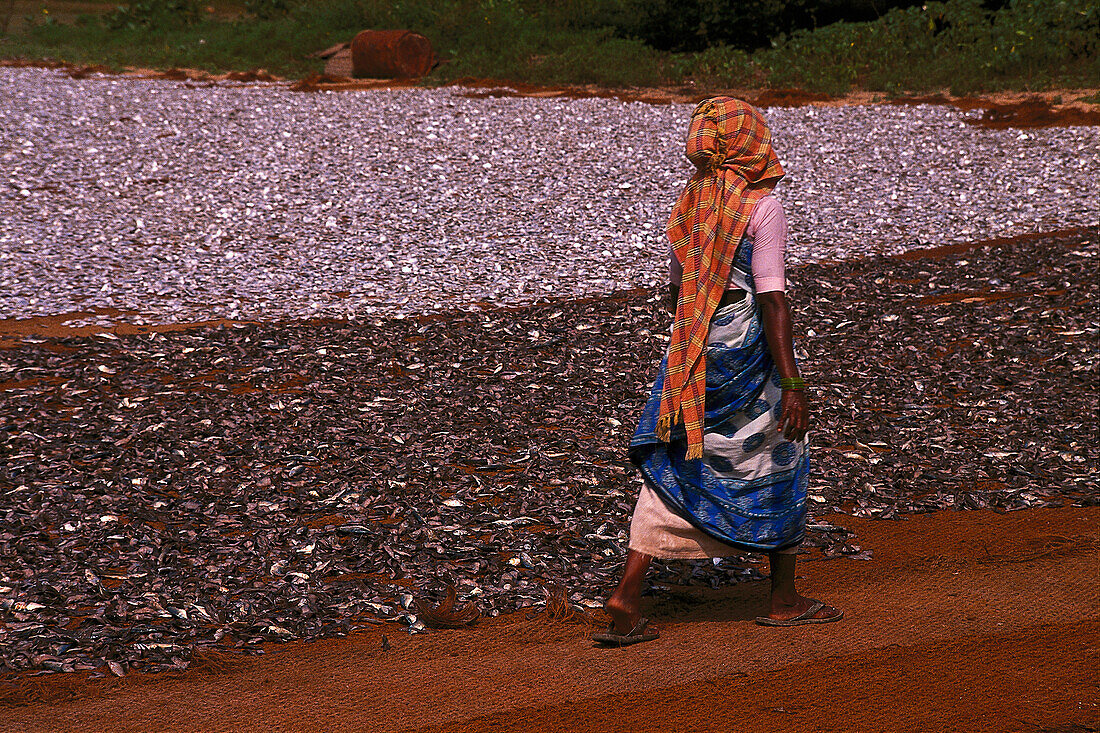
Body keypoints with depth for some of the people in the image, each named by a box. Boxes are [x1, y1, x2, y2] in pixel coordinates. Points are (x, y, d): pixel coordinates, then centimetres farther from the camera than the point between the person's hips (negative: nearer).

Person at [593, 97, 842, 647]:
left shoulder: (688, 205, 7)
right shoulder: (761, 209, -13)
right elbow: (772, 300, -18)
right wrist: (791, 384, -18)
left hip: (691, 351, 6)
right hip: (747, 349, -6)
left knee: (674, 469, 7)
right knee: (777, 466, 12)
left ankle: (627, 596, -3)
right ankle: (784, 600, 22)